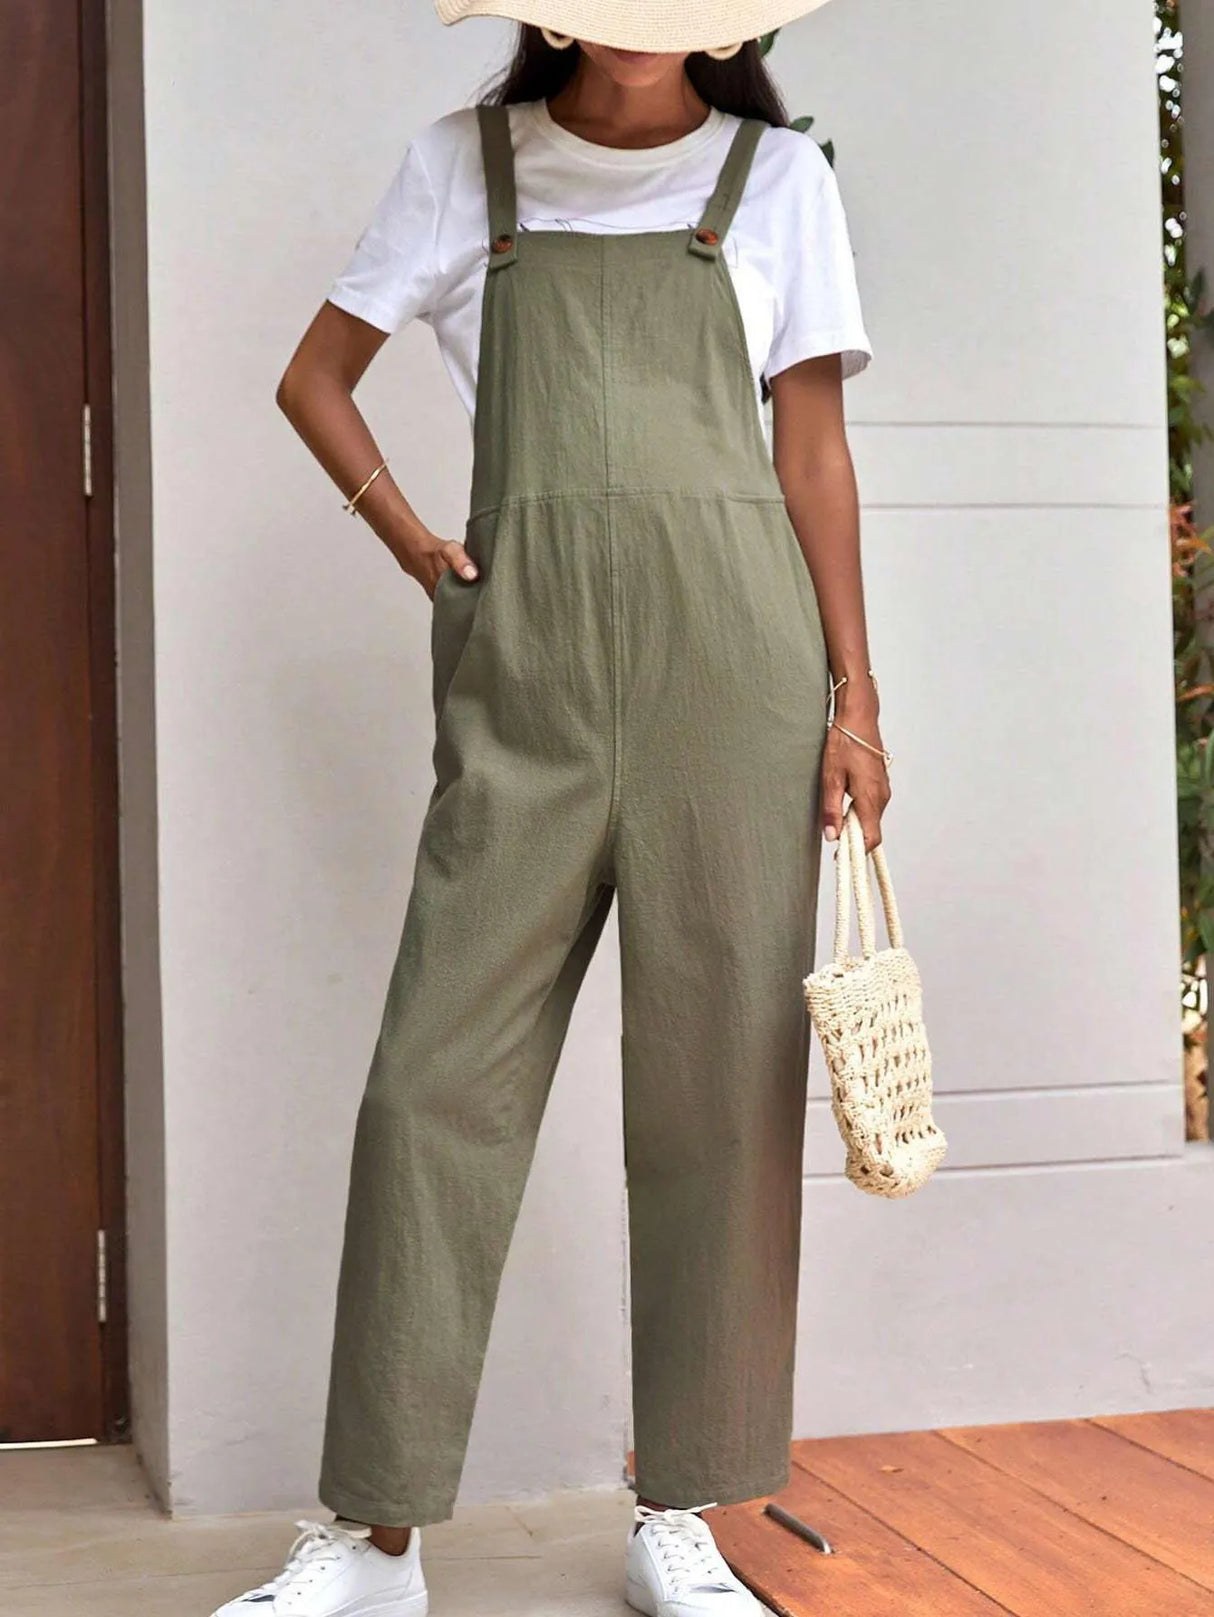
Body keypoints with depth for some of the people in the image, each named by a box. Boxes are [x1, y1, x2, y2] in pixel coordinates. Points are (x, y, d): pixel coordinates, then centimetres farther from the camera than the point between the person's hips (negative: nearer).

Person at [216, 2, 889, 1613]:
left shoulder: (778, 175, 11)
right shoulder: (465, 164, 12)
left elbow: (814, 454, 8)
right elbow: (316, 379, 18)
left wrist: (854, 700, 2)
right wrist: (419, 548, 5)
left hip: (732, 650, 0)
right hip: (528, 660, 0)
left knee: (721, 1079, 0)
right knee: (440, 1071, -4)